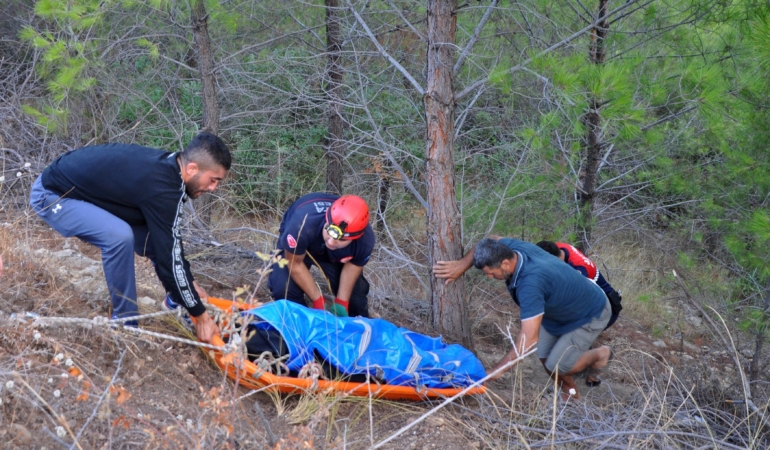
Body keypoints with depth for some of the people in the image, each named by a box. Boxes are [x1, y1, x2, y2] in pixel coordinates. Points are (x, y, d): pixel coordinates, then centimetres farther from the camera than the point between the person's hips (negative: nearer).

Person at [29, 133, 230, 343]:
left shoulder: (166, 167, -2)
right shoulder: (161, 186, -30)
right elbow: (168, 255, -26)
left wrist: (190, 283, 12)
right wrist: (200, 315, -20)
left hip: (81, 188, 10)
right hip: (52, 194, -10)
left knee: (156, 237, 5)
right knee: (119, 236, -30)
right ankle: (125, 325, -14)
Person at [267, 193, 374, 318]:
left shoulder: (365, 240, -38)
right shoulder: (302, 224, -47)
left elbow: (353, 265, -14)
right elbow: (295, 264, -28)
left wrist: (341, 302, -17)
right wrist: (318, 300, -26)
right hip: (299, 247, -2)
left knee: (355, 293, -1)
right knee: (284, 288, -23)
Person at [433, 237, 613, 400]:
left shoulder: (530, 283, -43)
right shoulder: (514, 246, -21)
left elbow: (529, 338, -46)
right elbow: (489, 243, 4)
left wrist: (497, 370, -40)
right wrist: (461, 265, -11)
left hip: (592, 314, -8)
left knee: (556, 366, -12)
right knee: (544, 355, 4)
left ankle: (601, 354, 14)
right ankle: (570, 392, 28)